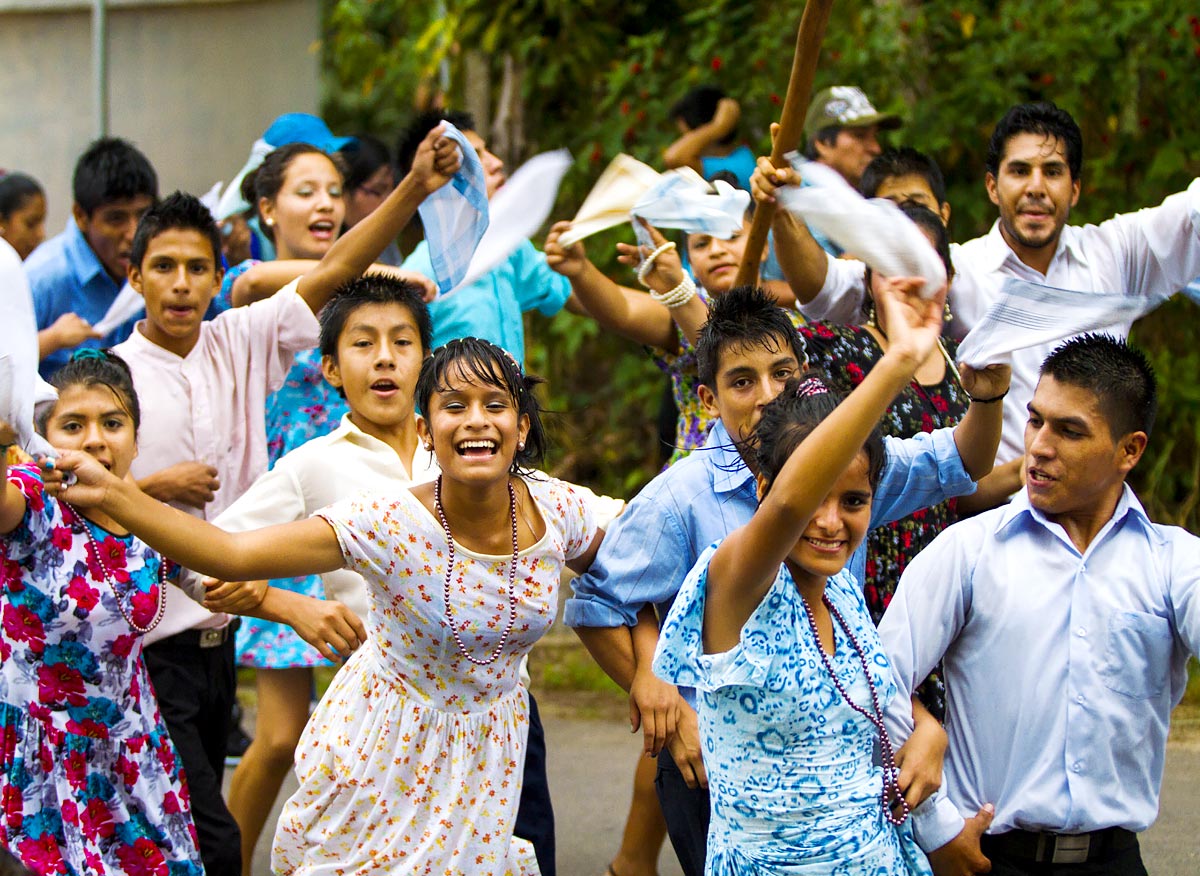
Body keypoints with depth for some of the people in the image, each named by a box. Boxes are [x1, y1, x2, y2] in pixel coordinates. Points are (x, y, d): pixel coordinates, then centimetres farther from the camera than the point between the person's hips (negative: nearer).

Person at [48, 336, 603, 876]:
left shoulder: (558, 510, -15)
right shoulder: (389, 526, -27)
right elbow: (231, 556, -34)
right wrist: (111, 495, -42)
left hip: (488, 748, 3)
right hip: (387, 749, -3)